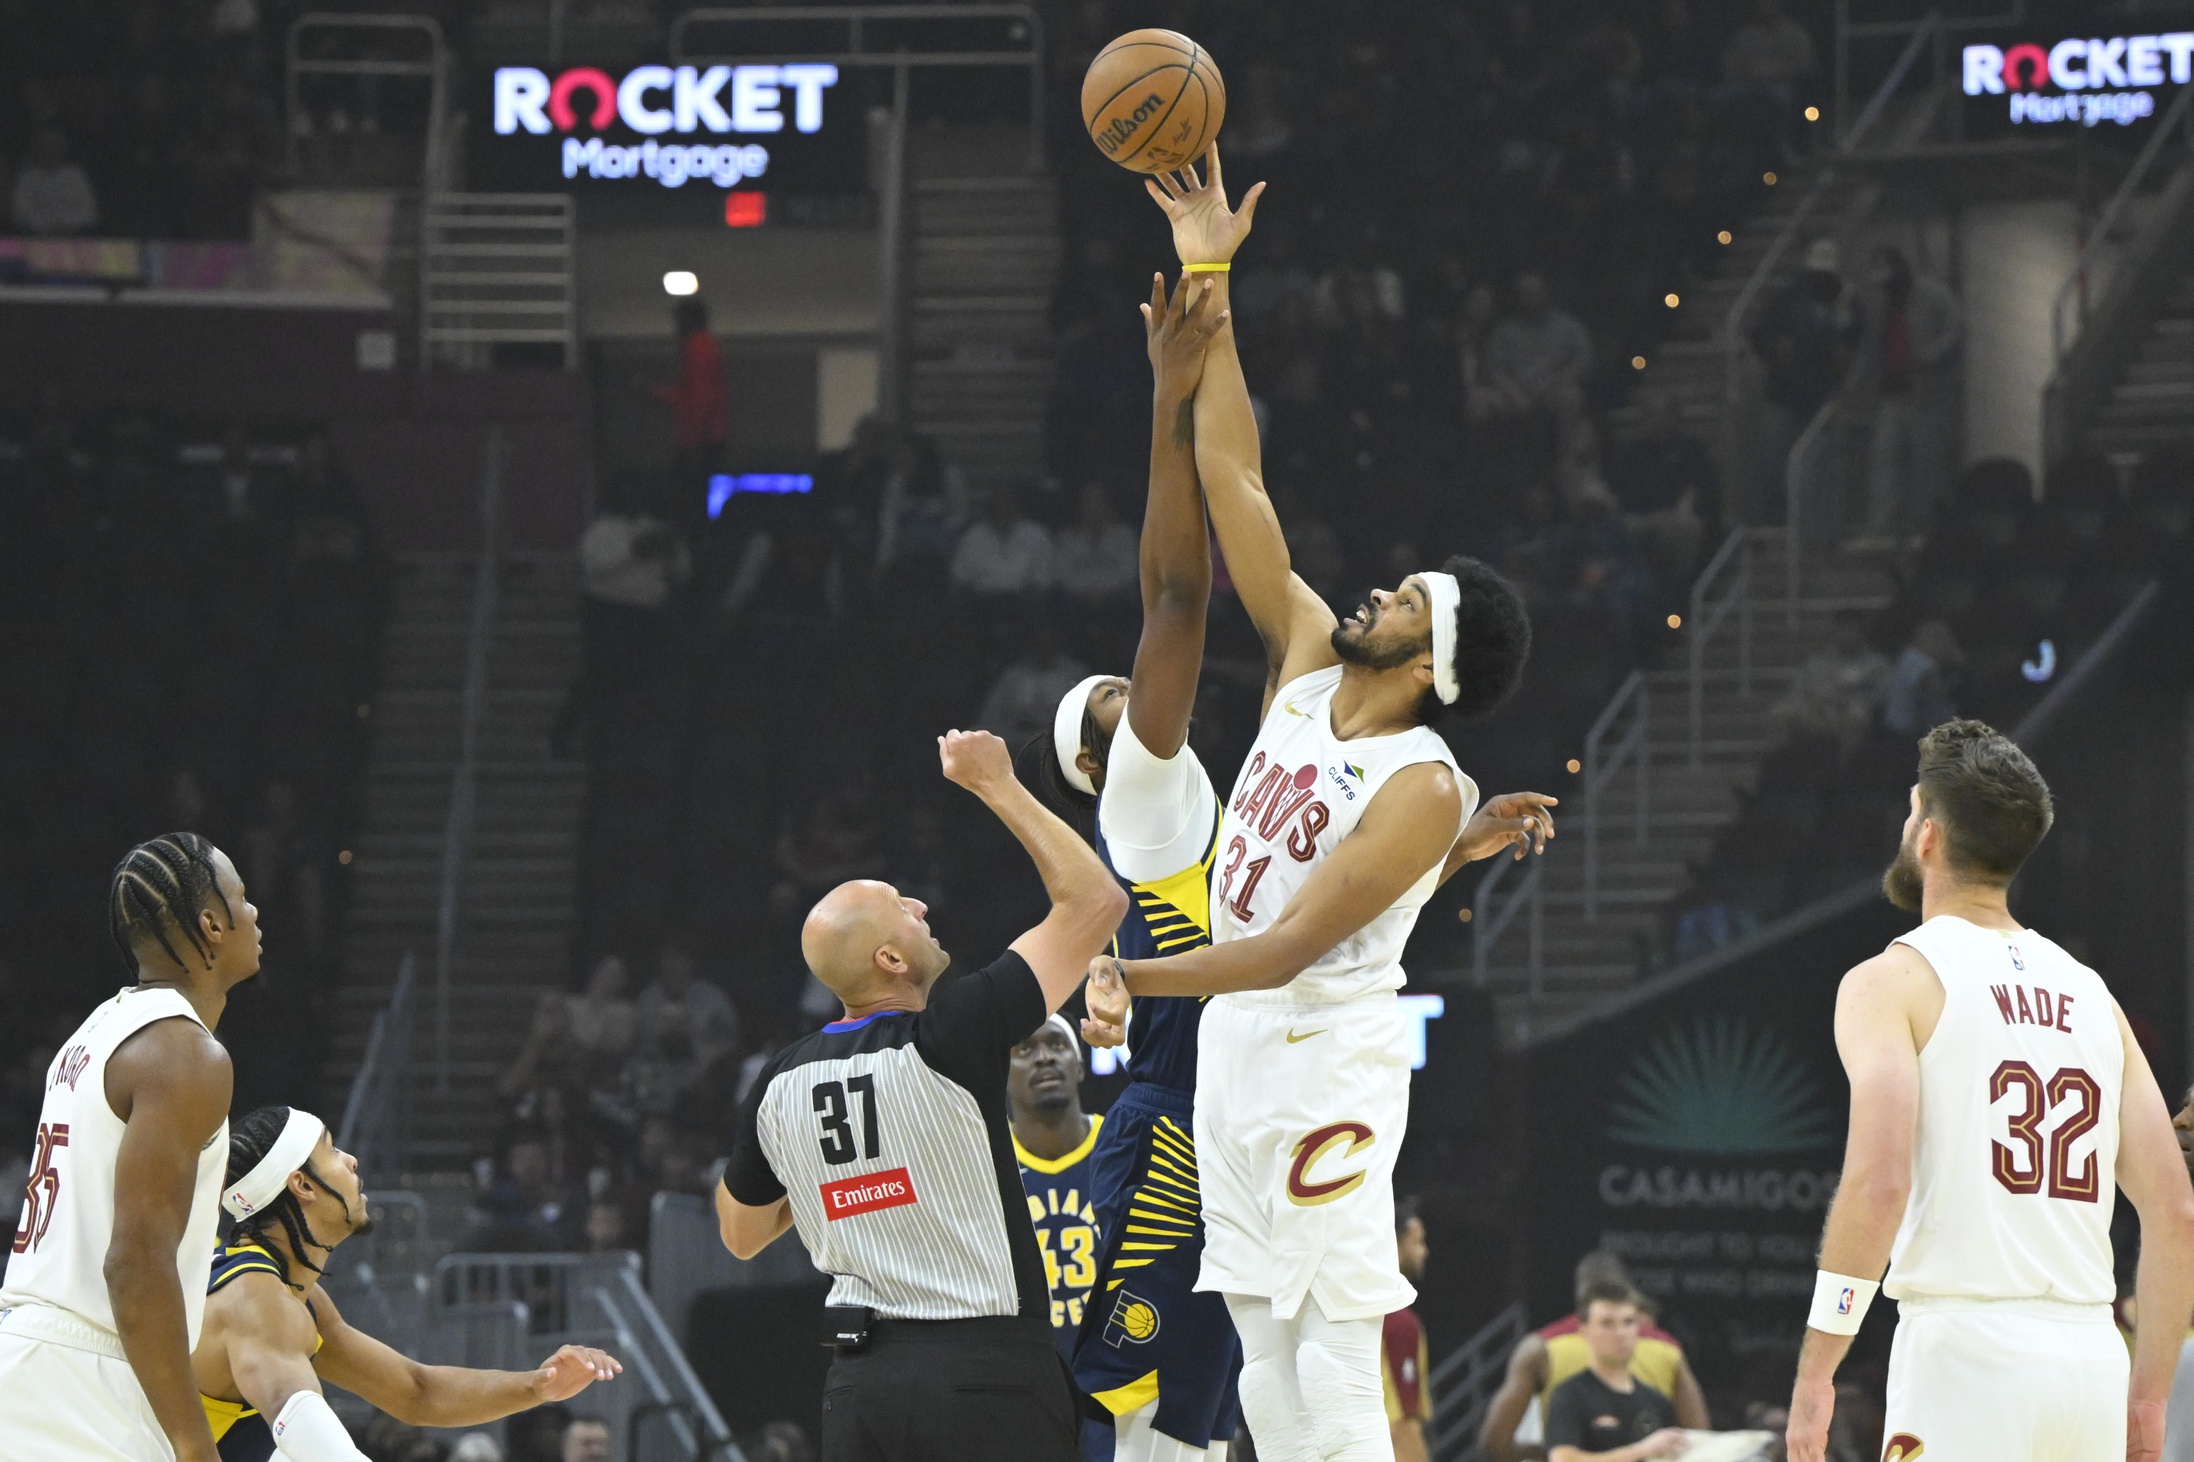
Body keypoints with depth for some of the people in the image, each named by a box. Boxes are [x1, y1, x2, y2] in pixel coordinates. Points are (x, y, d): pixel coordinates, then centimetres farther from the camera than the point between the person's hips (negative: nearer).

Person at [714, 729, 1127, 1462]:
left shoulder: (779, 1083, 6)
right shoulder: (947, 1039, -11)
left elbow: (742, 1235, 22)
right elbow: (1095, 901, -5)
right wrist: (998, 786, 3)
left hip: (859, 1378, 5)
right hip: (986, 1370, -5)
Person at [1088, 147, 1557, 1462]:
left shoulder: (1423, 789, -16)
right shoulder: (1308, 665, 5)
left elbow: (1289, 945, -21)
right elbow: (1232, 480, 7)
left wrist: (1133, 977, -29)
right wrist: (1208, 285, 4)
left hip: (1327, 1056, -8)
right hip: (1238, 1049, 8)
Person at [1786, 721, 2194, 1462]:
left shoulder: (1893, 981, 0)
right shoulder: (2091, 995, 17)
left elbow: (1878, 1181, -15)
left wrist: (1814, 1371, -12)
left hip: (1964, 1349, -6)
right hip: (2091, 1353, 6)